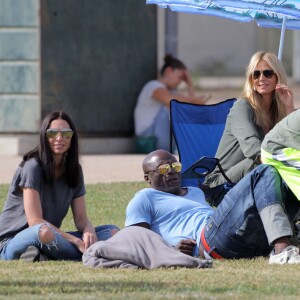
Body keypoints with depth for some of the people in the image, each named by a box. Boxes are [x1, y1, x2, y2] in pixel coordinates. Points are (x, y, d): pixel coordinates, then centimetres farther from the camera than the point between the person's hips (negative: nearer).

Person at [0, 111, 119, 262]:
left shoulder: (74, 170, 8)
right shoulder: (33, 167, -13)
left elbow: (81, 218, 5)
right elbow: (35, 221, -21)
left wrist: (89, 231, -21)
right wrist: (76, 241, -26)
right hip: (12, 242, -8)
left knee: (112, 231, -5)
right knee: (44, 232, -42)